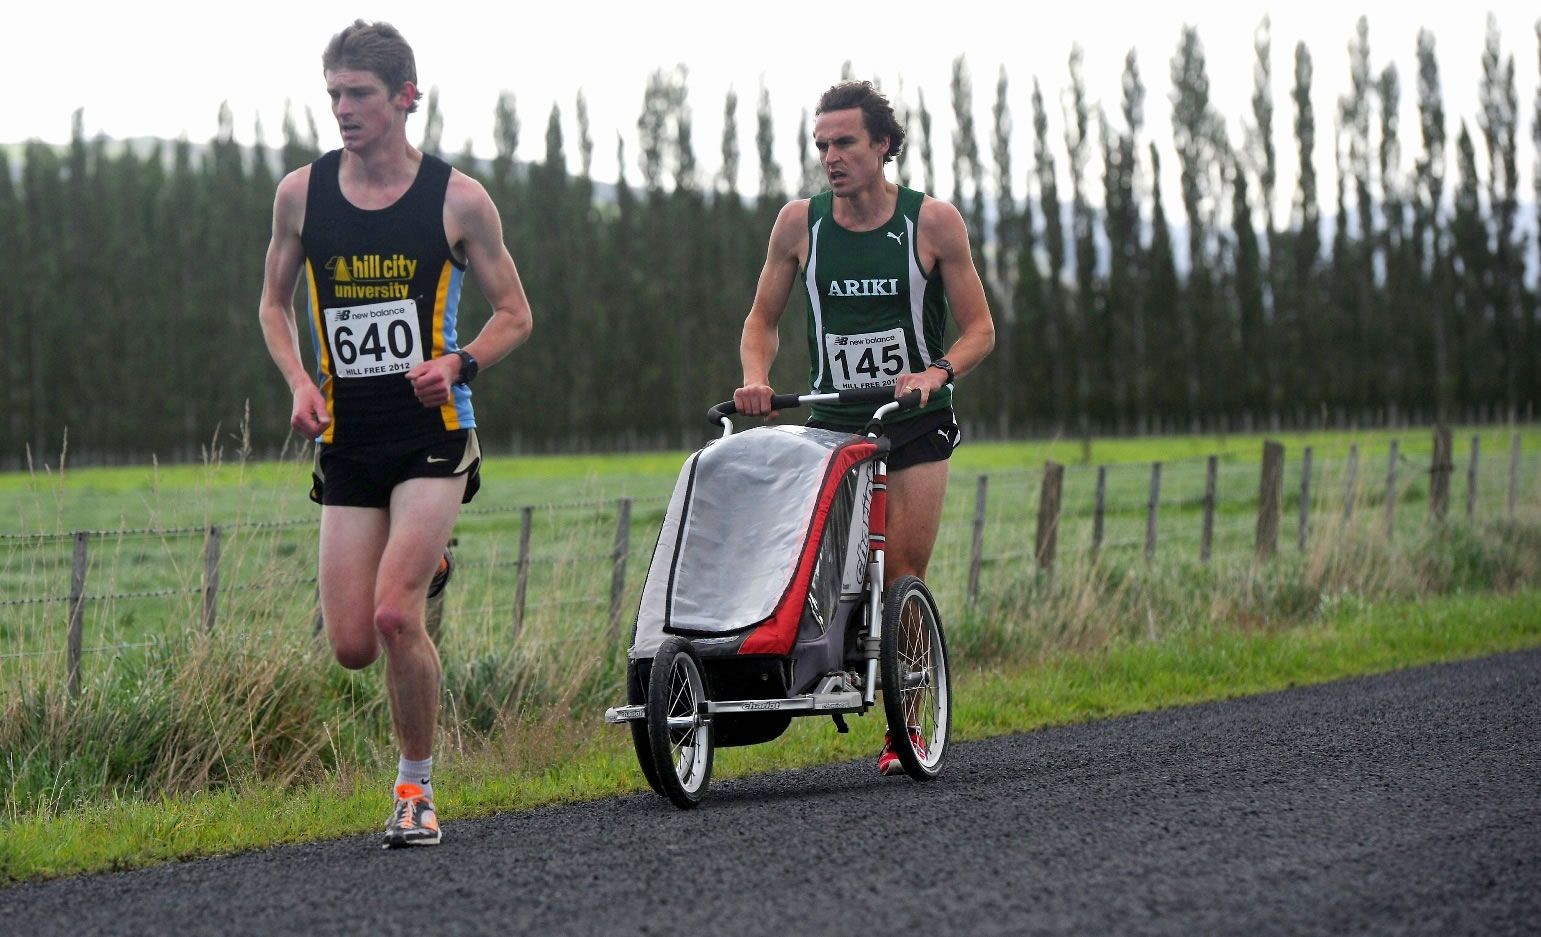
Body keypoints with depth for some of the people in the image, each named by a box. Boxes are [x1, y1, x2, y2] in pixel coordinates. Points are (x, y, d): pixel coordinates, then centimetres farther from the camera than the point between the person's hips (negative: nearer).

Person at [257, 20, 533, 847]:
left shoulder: (458, 199, -5)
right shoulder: (301, 194, 3)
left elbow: (514, 314, 4)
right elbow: (275, 305, 15)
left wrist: (459, 364, -15)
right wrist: (299, 383, -3)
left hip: (432, 431, -3)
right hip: (346, 439, 3)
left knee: (394, 616, -19)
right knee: (351, 646, 0)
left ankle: (416, 788, 1)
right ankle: (426, 564, 36)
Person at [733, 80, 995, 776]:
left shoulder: (933, 222, -7)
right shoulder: (800, 222, -1)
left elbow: (978, 327, -3)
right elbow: (763, 319, 8)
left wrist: (936, 373, -22)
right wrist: (756, 379, -11)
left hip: (915, 422, -2)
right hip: (832, 418, 2)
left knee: (903, 574, -7)